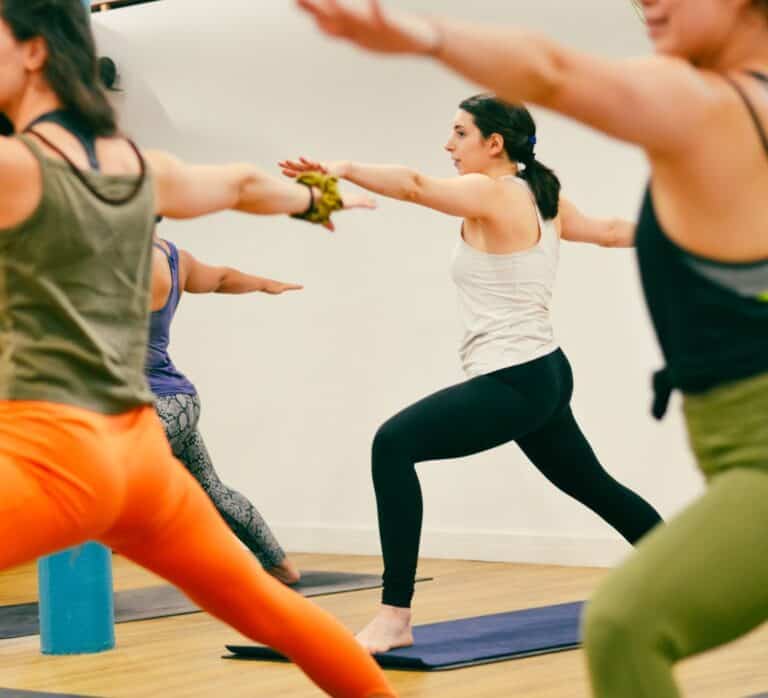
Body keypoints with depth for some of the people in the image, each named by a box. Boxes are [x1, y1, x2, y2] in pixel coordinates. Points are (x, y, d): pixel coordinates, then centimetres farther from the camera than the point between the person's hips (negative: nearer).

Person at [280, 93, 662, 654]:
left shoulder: (493, 193, -13)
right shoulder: (543, 197, 13)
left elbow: (415, 186, -30)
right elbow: (610, 231, 27)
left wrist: (343, 169, -42)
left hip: (515, 383, -11)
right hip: (542, 375, 11)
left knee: (395, 444, -21)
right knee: (591, 484, 29)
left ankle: (395, 618, -26)